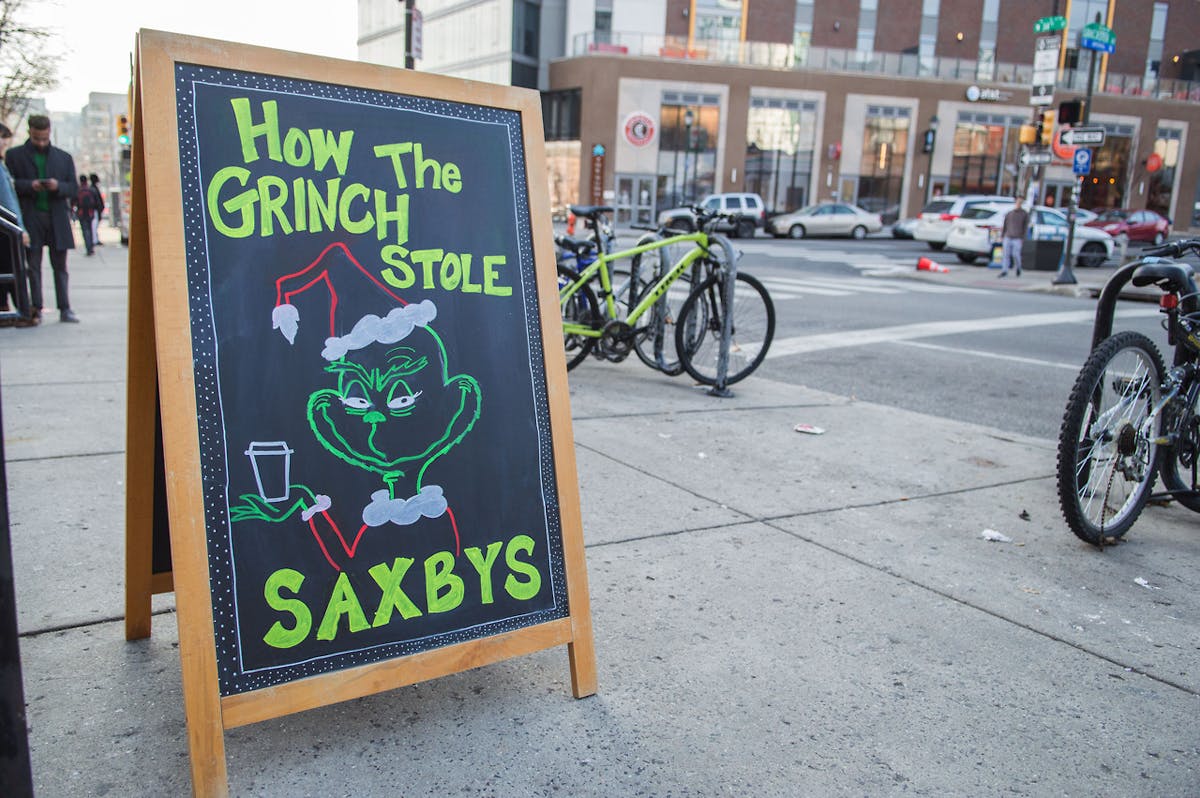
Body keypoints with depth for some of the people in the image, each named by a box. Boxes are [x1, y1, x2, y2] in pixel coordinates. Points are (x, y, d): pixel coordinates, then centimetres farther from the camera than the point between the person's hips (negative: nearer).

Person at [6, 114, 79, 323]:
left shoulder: (64, 157, 14)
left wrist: (58, 186, -11)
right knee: (33, 266, 0)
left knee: (60, 265, 3)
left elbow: (73, 188, 9)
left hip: (57, 218, 1)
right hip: (30, 218, -1)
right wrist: (29, 185, -14)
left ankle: (65, 309, 5)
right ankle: (36, 310, 3)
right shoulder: (14, 155, 9)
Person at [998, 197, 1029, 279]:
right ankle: (1004, 271, -2)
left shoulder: (1025, 214, 3)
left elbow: (1025, 226, 1)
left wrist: (1023, 238, -5)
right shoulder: (1009, 214, 11)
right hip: (1007, 237, 3)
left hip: (1017, 238, -2)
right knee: (1005, 254, -4)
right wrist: (1001, 236, 9)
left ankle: (1018, 267, 20)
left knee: (1015, 254, -7)